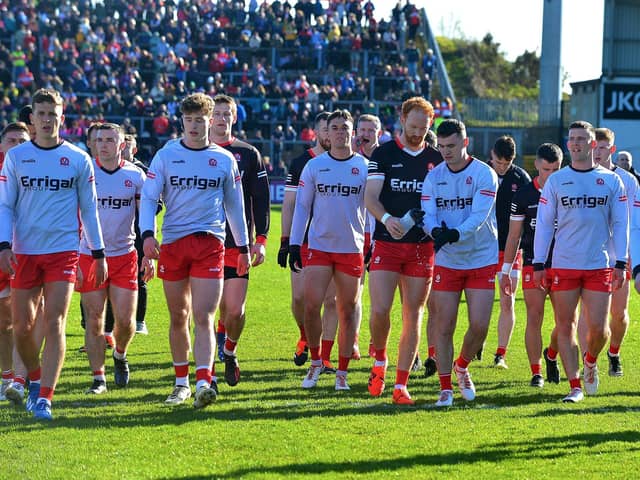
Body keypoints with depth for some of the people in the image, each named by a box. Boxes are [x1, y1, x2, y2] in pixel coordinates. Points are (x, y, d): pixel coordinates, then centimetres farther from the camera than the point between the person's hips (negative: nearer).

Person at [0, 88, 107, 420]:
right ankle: (36, 381, 29)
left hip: (63, 252, -2)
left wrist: (98, 253, 9)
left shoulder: (78, 159, 4)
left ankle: (44, 399, -14)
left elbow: (89, 209, 10)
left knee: (54, 324, -12)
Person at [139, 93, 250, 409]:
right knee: (178, 318, 8)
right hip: (172, 243, 1)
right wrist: (147, 234, -13)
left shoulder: (225, 160, 8)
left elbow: (234, 205, 17)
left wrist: (243, 247, 17)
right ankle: (182, 383, 20)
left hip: (210, 244, -1)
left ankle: (204, 383, -23)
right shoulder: (165, 156, 6)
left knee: (203, 317, -13)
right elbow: (148, 197, 3)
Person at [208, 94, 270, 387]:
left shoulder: (248, 154, 8)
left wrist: (260, 239, 0)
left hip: (237, 244, 0)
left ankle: (229, 350, 20)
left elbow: (261, 200, 9)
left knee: (235, 309, -7)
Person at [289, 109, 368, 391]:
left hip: (352, 249, 0)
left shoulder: (365, 166, 2)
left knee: (347, 310, 3)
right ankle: (315, 362, 11)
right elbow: (301, 206, 8)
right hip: (319, 247, 0)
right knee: (311, 305, -9)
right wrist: (294, 244, 2)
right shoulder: (314, 166, 4)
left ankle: (342, 373, 13)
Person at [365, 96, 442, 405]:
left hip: (422, 246, 2)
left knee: (413, 315, 0)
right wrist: (386, 219, -25)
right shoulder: (384, 154, 3)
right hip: (387, 244, -2)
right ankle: (380, 362, 16)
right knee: (380, 310, -12)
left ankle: (401, 385, 4)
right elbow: (370, 197, -5)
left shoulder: (436, 159, 9)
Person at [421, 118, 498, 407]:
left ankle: (462, 367, 24)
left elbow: (479, 216, -19)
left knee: (479, 326, -5)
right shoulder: (434, 177, 3)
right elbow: (428, 214, -5)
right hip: (446, 261, 2)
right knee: (444, 327, -1)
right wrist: (436, 231, -28)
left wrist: (455, 234, -35)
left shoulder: (484, 174, -8)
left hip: (481, 261, -2)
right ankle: (445, 388, 9)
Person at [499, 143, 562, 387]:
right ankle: (536, 372, 3)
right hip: (533, 264, -1)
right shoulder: (524, 195, 0)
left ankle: (551, 354, 27)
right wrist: (505, 271, 4)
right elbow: (514, 236, 6)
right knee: (534, 318, -6)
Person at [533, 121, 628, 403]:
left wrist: (620, 263, 0)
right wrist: (538, 265, 1)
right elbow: (543, 224, 6)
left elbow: (620, 224, 7)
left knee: (598, 328, -5)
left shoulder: (611, 181, 5)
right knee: (565, 327, 0)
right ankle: (575, 386, 8)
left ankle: (590, 361, 27)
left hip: (599, 267, 0)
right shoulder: (556, 181, 5)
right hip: (563, 267, 0)